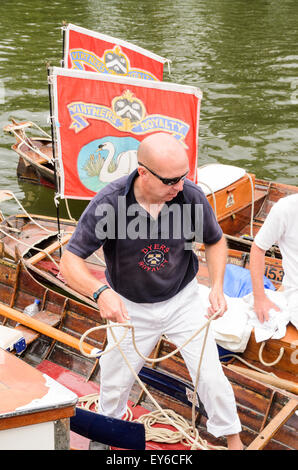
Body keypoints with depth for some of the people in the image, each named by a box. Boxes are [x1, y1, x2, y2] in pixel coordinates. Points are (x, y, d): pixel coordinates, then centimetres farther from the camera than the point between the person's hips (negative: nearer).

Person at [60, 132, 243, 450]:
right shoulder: (107, 203, -28)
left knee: (211, 376, 5)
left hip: (183, 300, 1)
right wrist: (101, 292, -43)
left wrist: (217, 286, -15)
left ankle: (232, 438, 34)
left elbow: (215, 241, -1)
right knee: (115, 382, 15)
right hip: (130, 308, 0)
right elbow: (70, 261, -24)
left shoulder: (192, 196, -22)